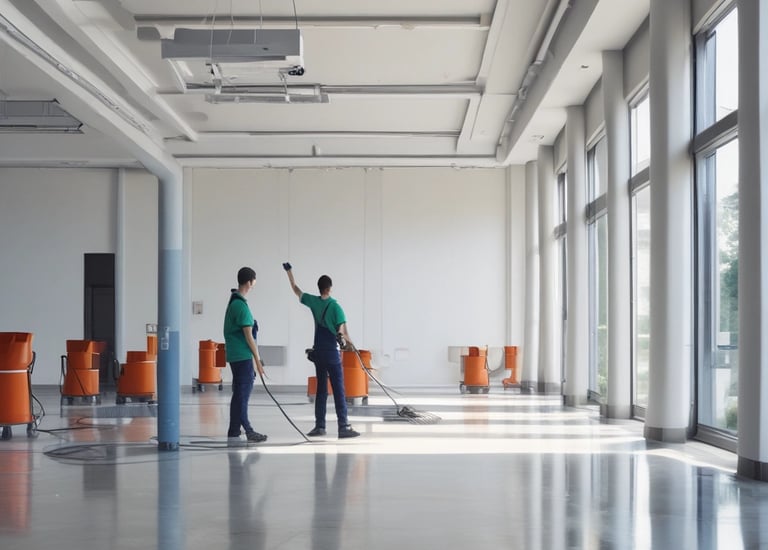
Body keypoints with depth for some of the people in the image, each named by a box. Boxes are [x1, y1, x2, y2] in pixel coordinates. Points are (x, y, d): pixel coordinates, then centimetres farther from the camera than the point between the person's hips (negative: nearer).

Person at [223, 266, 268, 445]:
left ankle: (247, 430, 19)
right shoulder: (241, 305, -17)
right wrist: (257, 360, -12)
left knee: (241, 393, 13)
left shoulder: (234, 301, 13)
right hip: (242, 356, -10)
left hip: (236, 355, 10)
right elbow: (248, 336, -17)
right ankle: (234, 434, -1)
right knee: (241, 394, -5)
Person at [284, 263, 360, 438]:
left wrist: (289, 271, 27)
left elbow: (296, 289, 16)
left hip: (318, 352, 5)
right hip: (332, 352, -5)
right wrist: (349, 342, 2)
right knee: (338, 390, -5)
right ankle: (343, 427, -9)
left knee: (321, 389, 13)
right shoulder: (335, 307, -12)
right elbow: (342, 331, -17)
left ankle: (320, 426, 13)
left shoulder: (313, 302, 1)